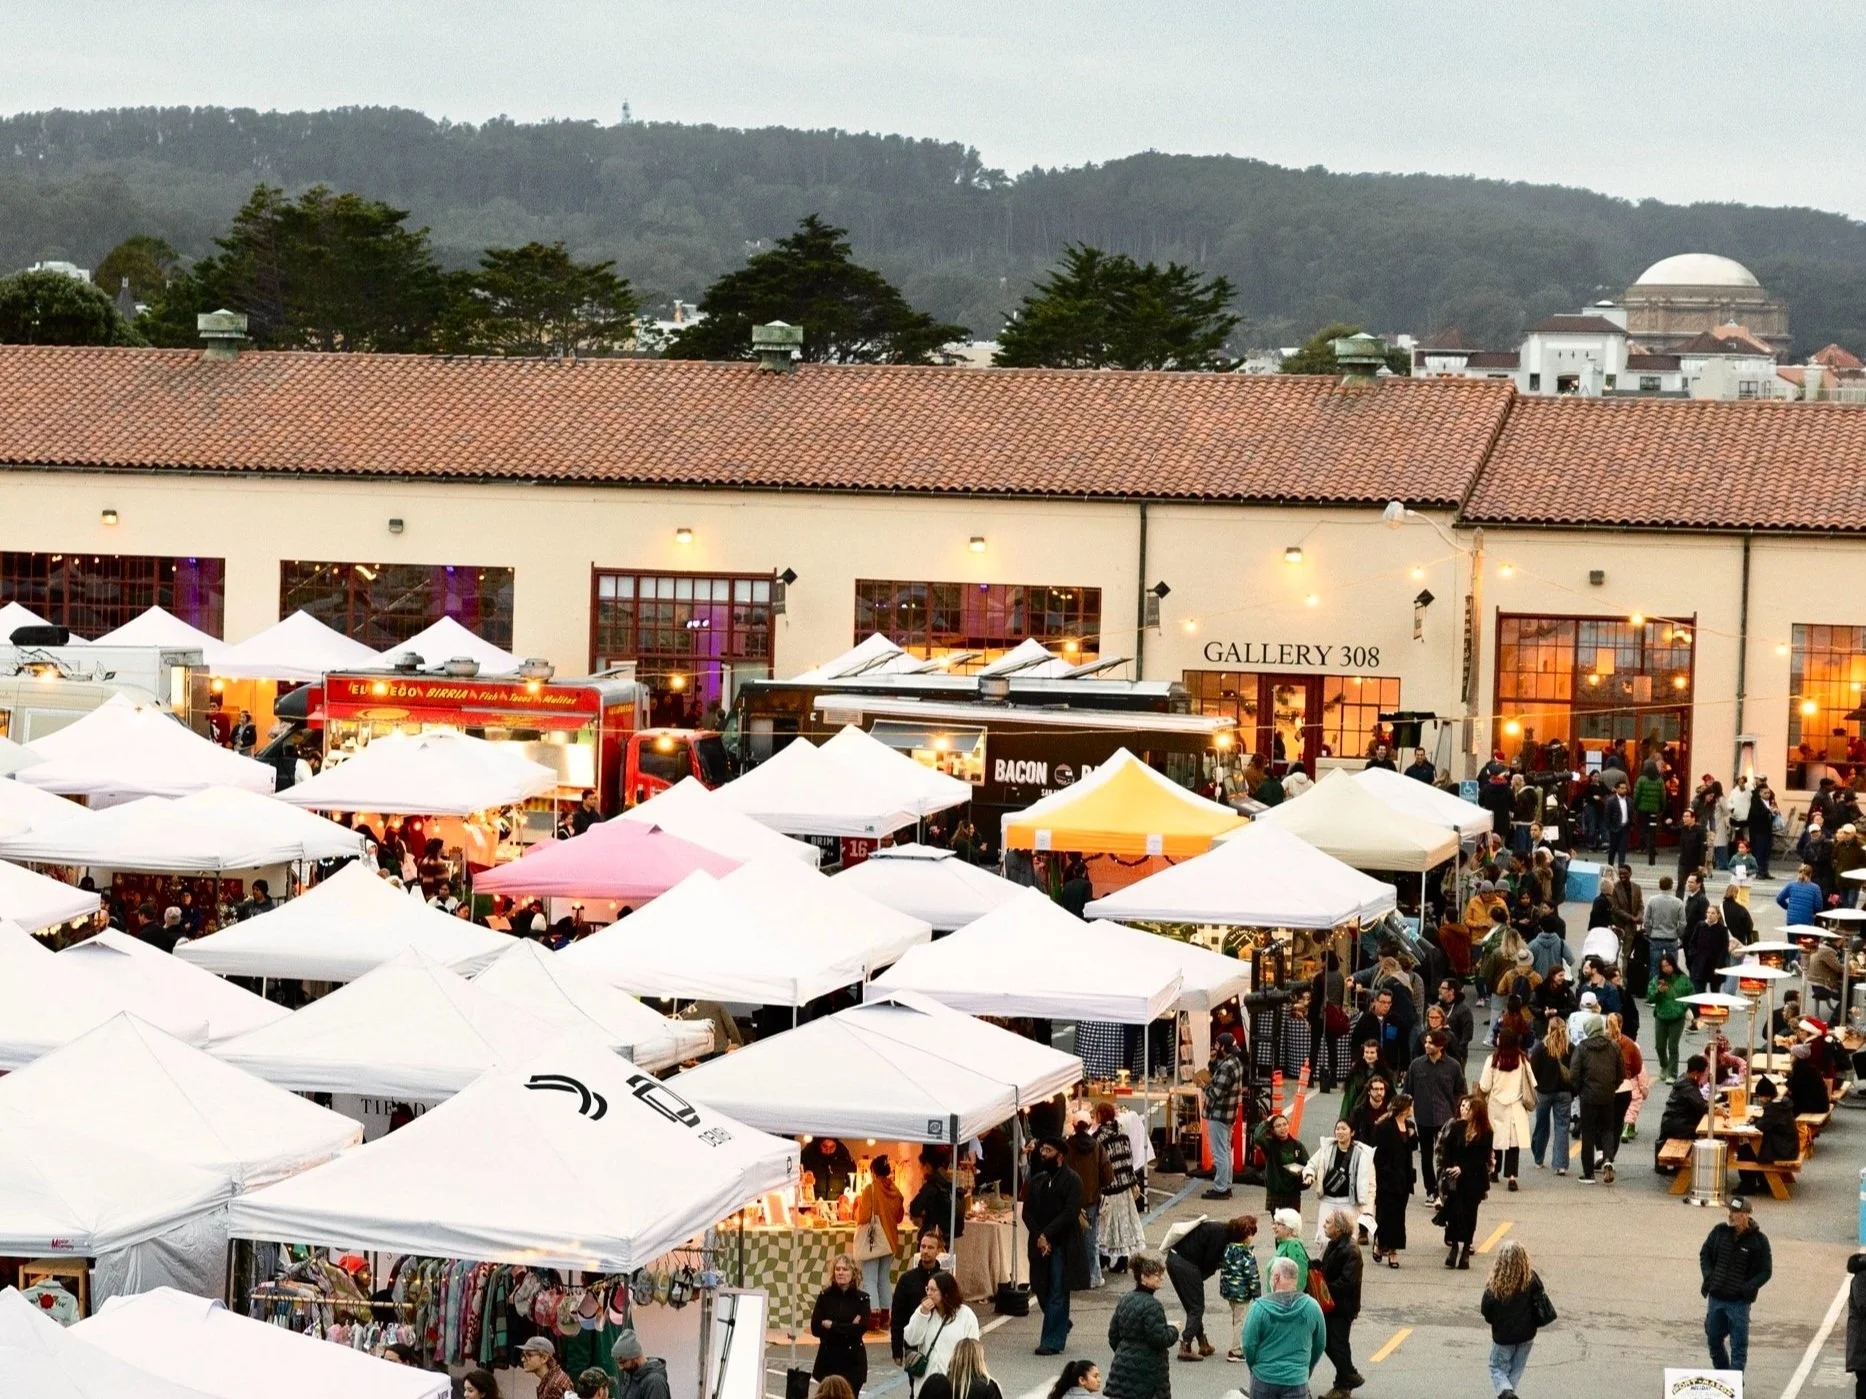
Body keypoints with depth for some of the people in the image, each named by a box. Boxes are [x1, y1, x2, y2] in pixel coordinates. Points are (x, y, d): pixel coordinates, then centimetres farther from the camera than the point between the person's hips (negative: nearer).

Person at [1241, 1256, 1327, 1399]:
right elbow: (1320, 1344, 7)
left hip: (1264, 1378, 0)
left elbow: (1249, 1345, -7)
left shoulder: (1260, 1308, -12)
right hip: (1296, 1380, 0)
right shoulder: (1312, 1307, -5)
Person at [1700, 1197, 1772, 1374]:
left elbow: (1765, 1271, -3)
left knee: (1739, 1345, -3)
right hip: (1716, 1297, 5)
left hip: (1739, 1301, -5)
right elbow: (1705, 1254, 14)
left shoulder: (1759, 1240, -9)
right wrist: (1708, 1276, -1)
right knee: (1714, 1339, 15)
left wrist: (1747, 1288, -17)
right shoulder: (1719, 1231, 1)